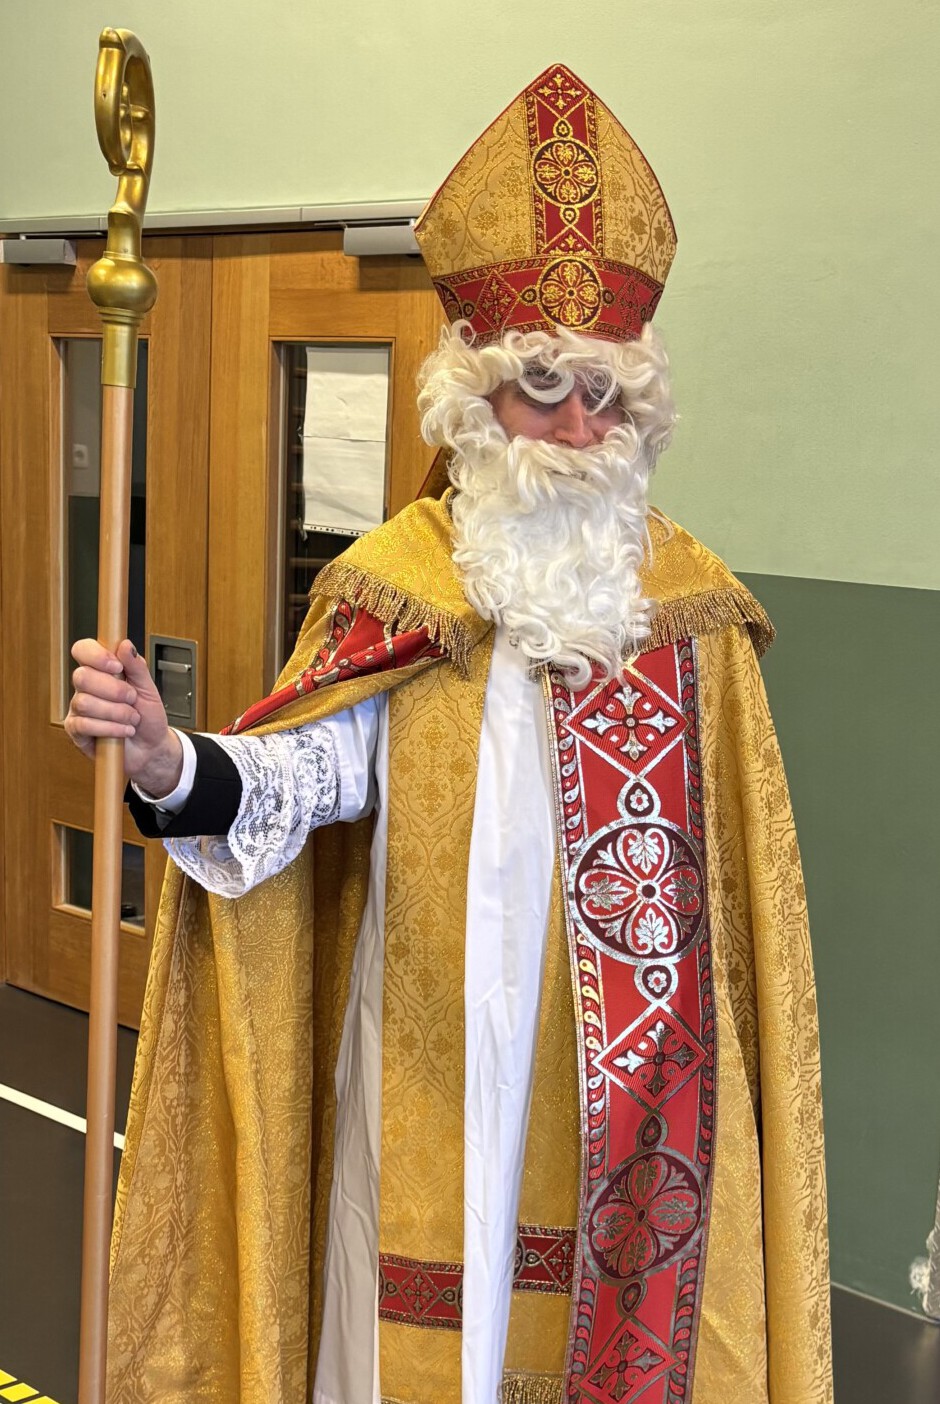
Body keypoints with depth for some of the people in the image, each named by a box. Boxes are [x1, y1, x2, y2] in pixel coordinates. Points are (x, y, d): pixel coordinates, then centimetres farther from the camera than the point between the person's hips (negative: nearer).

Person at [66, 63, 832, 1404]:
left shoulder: (692, 602, 3)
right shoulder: (398, 586, -5)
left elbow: (741, 874, 8)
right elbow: (298, 775, -19)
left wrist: (738, 1037, 8)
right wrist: (167, 761, -39)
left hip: (631, 1077, 2)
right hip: (443, 1058, -2)